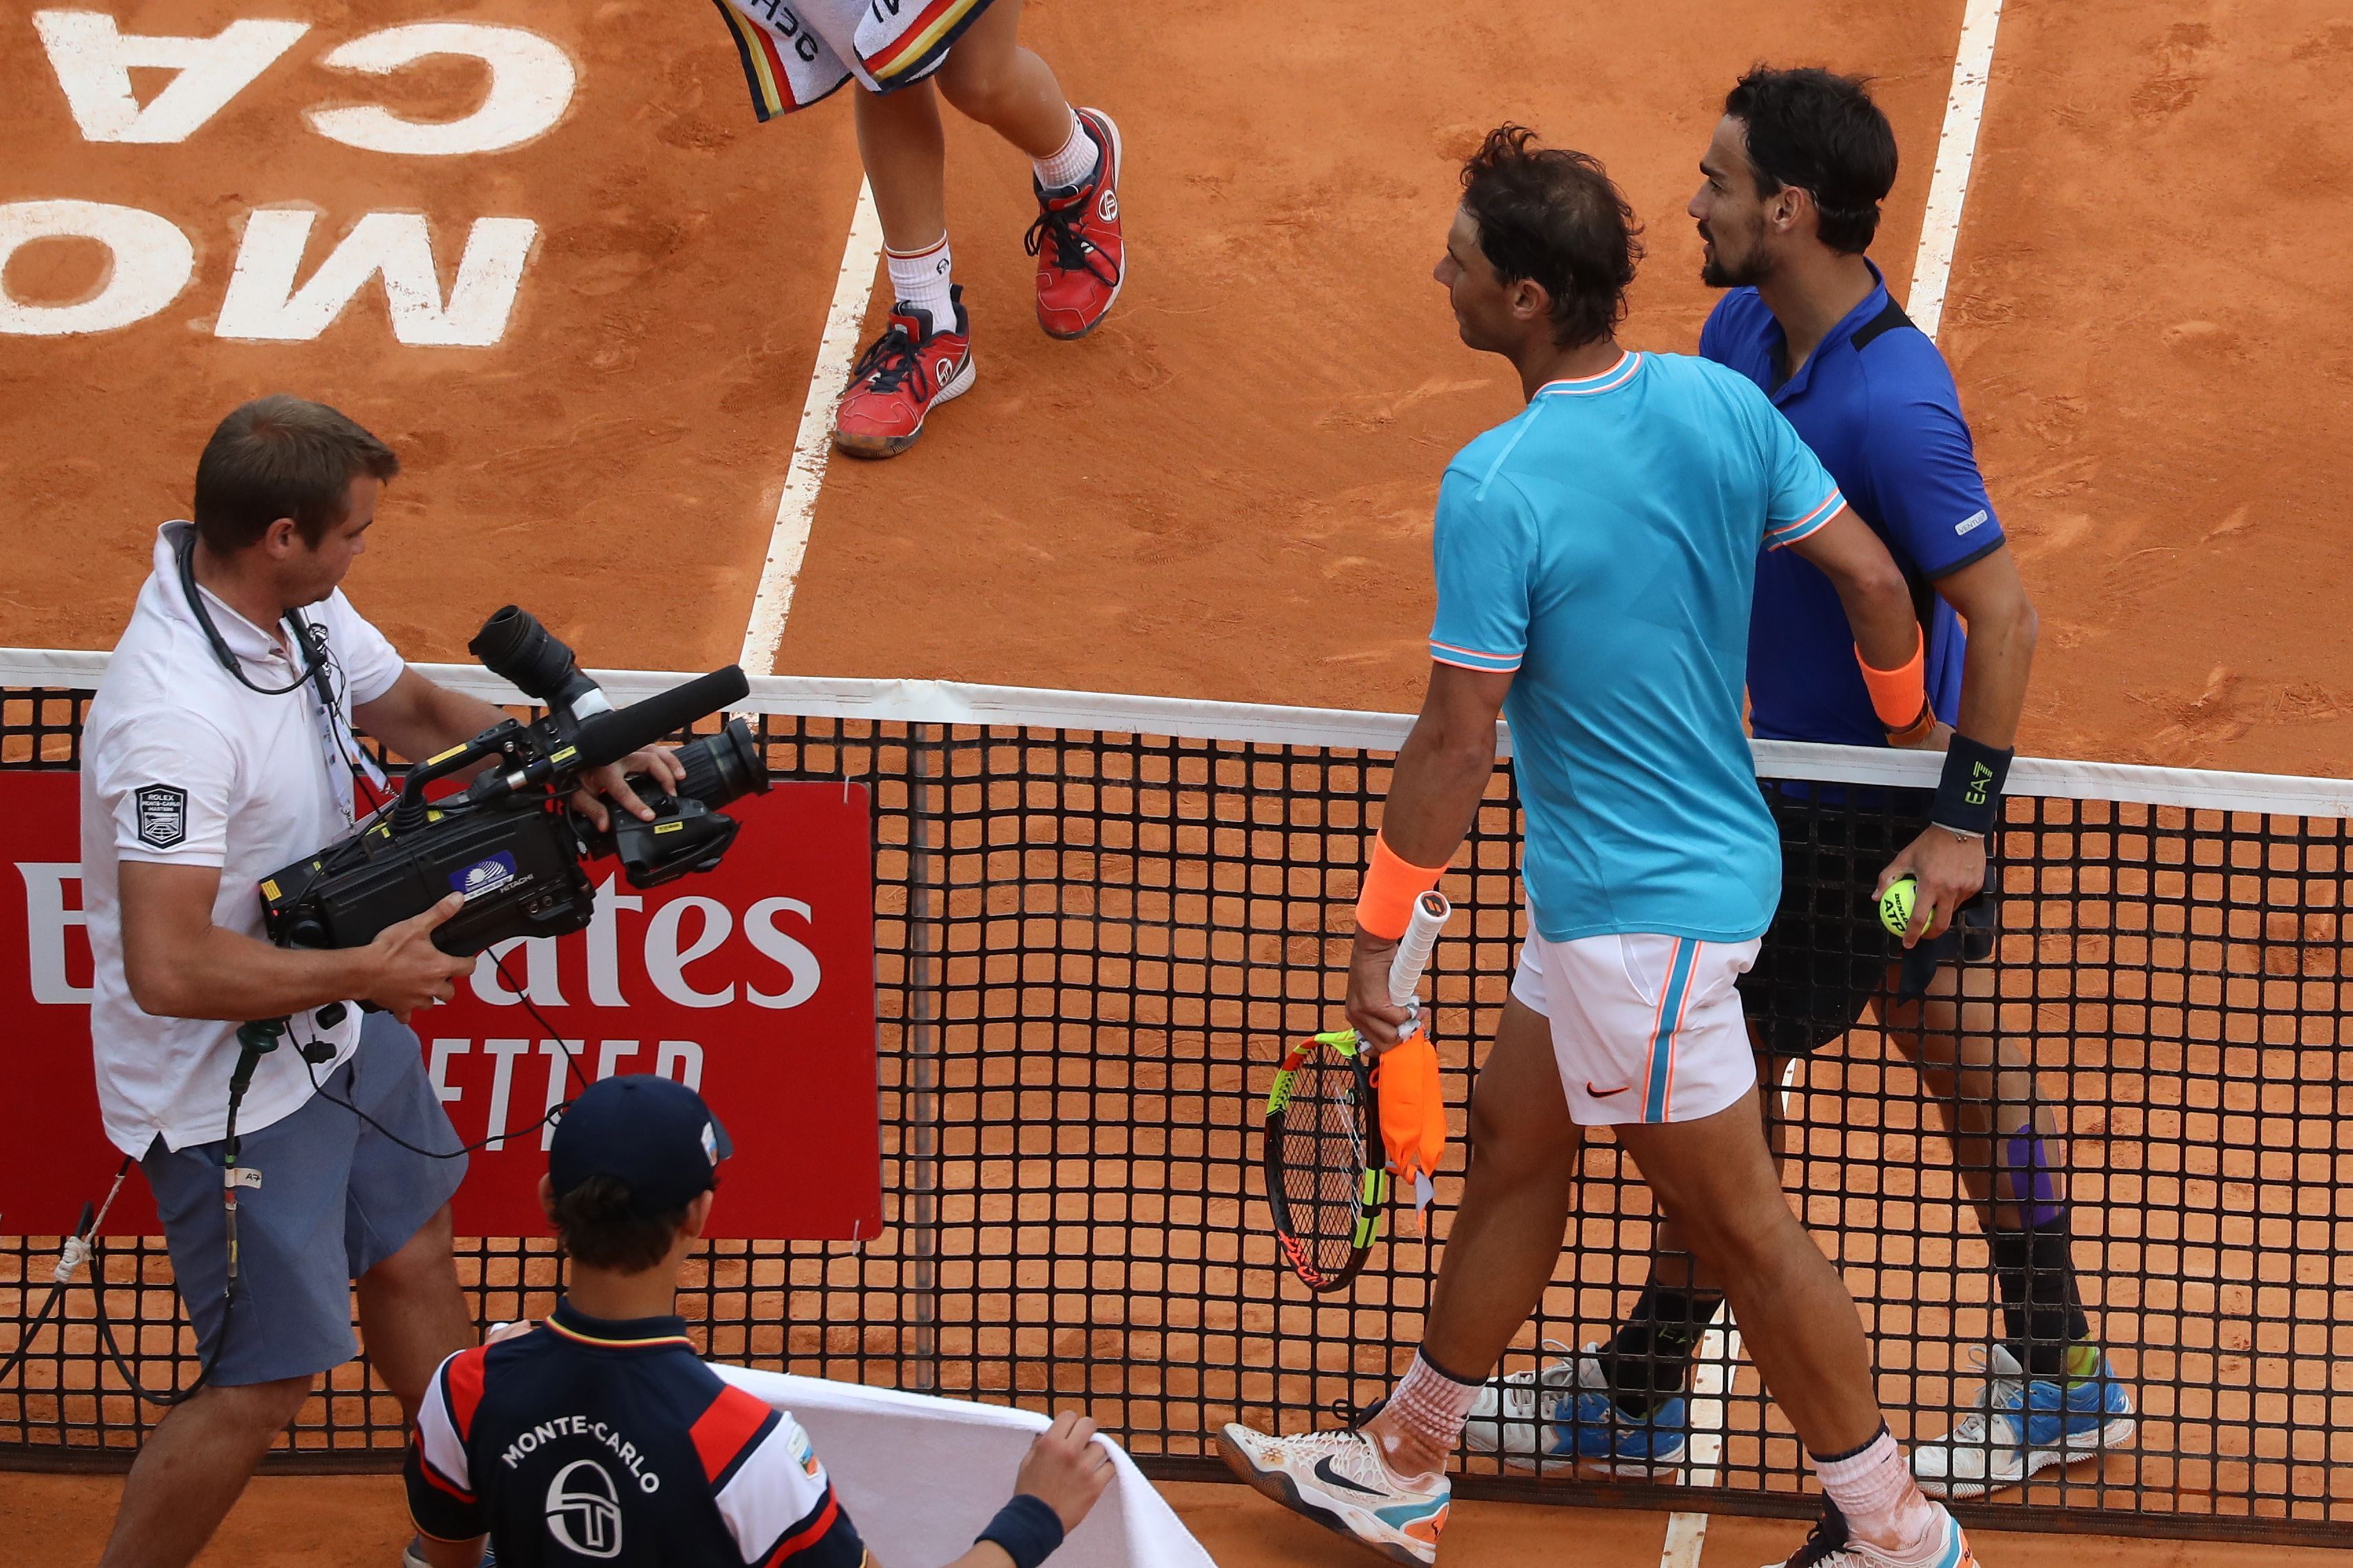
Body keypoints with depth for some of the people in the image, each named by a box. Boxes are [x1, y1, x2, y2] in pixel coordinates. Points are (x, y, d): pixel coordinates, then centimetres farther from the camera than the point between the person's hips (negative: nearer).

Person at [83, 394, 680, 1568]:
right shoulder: (174, 714, -36)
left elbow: (413, 710, 13)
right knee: (263, 1382, -1)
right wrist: (368, 970, -27)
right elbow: (169, 968, -38)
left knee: (410, 1253, 26)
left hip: (336, 1031, 10)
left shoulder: (302, 609, -7)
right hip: (231, 1088, -10)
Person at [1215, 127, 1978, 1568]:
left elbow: (1457, 745, -20)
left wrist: (1380, 934, -9)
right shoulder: (1721, 404, -5)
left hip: (1638, 911, -9)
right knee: (1513, 1143, 21)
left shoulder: (1497, 490, -25)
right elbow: (1875, 584, 1)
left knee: (1744, 1228, 5)